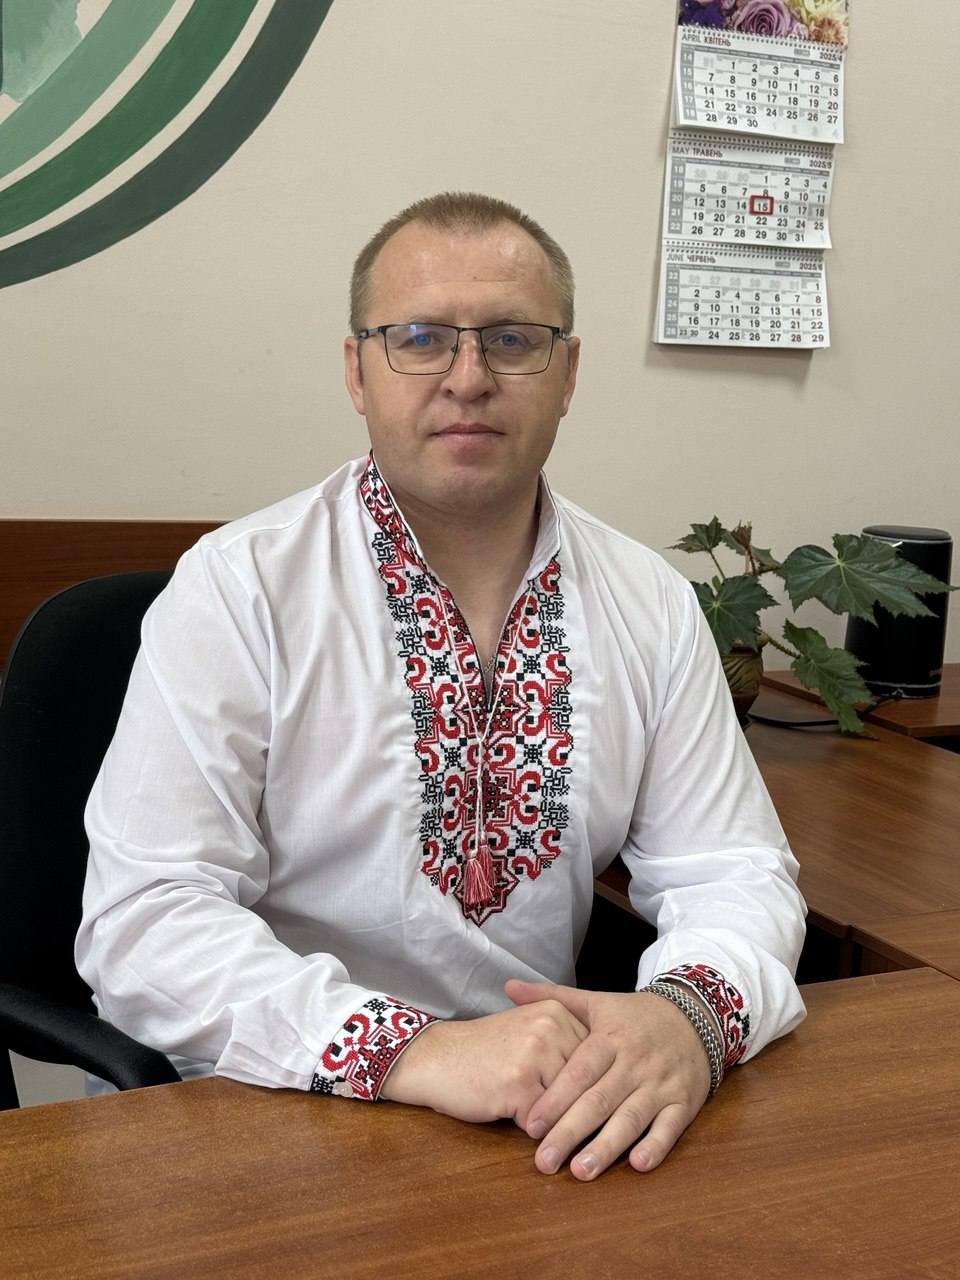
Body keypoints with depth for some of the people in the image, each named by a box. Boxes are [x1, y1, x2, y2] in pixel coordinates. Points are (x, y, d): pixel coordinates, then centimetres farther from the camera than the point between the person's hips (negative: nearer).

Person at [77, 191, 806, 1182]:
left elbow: (734, 874, 4)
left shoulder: (653, 606, 4)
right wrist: (408, 1049, -28)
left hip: (559, 1131, 3)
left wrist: (691, 1014, -19)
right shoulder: (235, 591, -9)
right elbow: (142, 917, -15)